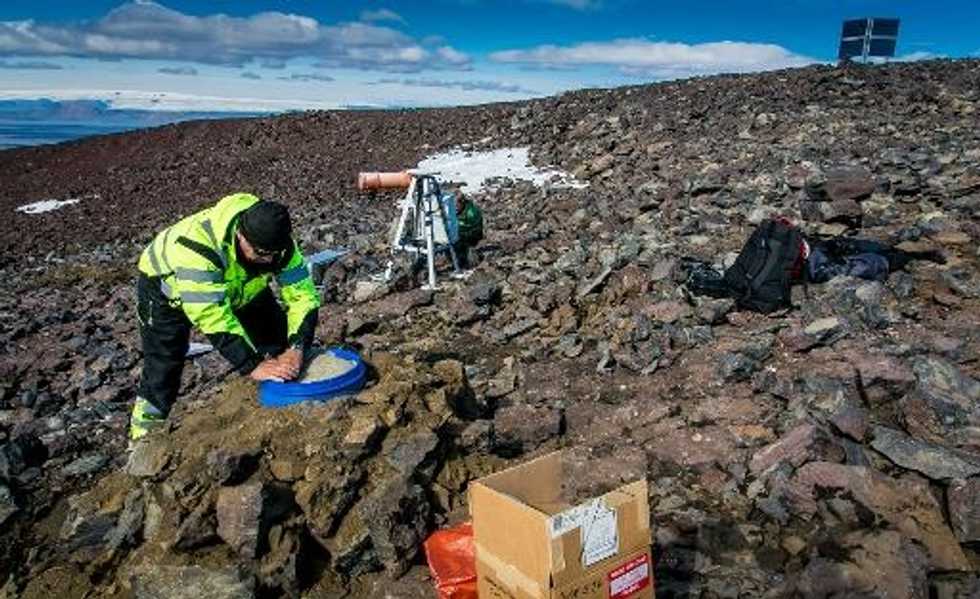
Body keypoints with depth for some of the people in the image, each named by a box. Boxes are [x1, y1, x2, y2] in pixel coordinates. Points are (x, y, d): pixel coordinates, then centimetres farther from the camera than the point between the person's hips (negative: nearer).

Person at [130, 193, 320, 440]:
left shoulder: (278, 243, -29)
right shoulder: (198, 246, -45)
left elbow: (302, 294, -27)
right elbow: (212, 316, -47)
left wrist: (296, 349, -41)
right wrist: (253, 366, -49)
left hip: (239, 286, 5)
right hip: (168, 283, -4)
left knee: (278, 348, -3)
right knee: (163, 365, -8)